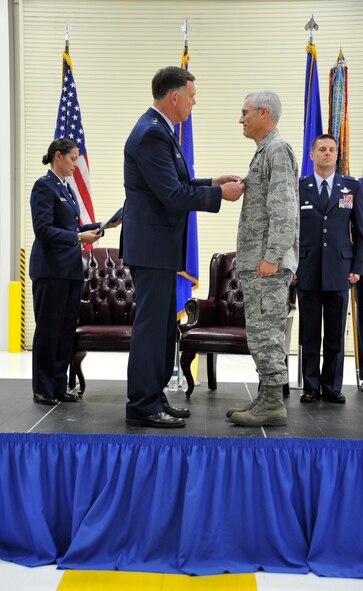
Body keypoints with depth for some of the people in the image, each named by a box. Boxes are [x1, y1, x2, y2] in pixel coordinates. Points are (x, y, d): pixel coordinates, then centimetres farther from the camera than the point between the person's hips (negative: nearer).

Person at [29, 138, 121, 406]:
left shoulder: (67, 188, 17)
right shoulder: (44, 186, -8)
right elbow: (44, 230, -16)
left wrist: (102, 226, 9)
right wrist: (79, 237, -24)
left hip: (71, 268, 8)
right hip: (51, 269, -8)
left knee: (67, 328, 9)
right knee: (49, 328, -1)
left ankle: (59, 385, 16)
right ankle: (43, 389, 9)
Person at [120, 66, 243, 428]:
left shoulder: (158, 130, 16)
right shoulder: (152, 134, -18)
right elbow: (173, 196, -22)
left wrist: (212, 183, 10)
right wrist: (220, 194, -12)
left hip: (159, 246, 11)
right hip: (151, 245, -11)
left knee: (162, 325, 15)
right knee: (151, 326, -5)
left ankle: (153, 397, 25)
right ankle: (142, 406, 4)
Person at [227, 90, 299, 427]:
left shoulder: (277, 149, -9)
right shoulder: (265, 152, 21)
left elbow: (284, 209, -19)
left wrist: (272, 257, -23)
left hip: (267, 261, -10)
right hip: (255, 260, 10)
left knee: (265, 331, -8)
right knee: (261, 332, 10)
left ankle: (272, 405, -4)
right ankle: (266, 399, 15)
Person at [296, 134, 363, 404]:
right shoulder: (298, 188, 6)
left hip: (339, 272, 1)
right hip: (308, 271, 0)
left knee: (336, 334, 4)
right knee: (309, 333, 3)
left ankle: (332, 387, 14)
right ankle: (311, 386, 13)